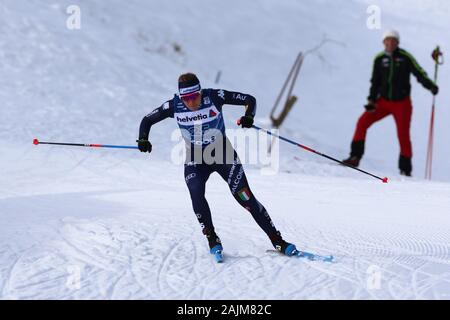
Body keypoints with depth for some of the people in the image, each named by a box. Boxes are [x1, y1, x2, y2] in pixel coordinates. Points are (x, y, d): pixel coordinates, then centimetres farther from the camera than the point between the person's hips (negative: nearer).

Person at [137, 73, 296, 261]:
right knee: (196, 194, -25)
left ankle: (277, 241, -2)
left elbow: (249, 100, -12)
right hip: (195, 160, 2)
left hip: (223, 155, -2)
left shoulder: (214, 97, -19)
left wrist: (249, 117, -32)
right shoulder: (174, 106, -14)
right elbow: (147, 120, -1)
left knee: (245, 197, -10)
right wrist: (143, 139, -20)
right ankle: (212, 239, -8)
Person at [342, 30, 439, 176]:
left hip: (402, 103, -3)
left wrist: (431, 86, -24)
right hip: (384, 101, 3)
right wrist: (372, 100, -1)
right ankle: (355, 157, -3)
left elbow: (419, 73, -8)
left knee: (403, 135, -5)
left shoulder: (405, 57, -8)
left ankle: (405, 169, 5)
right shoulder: (379, 59, 1)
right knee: (362, 122, -10)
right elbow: (375, 82, 8)